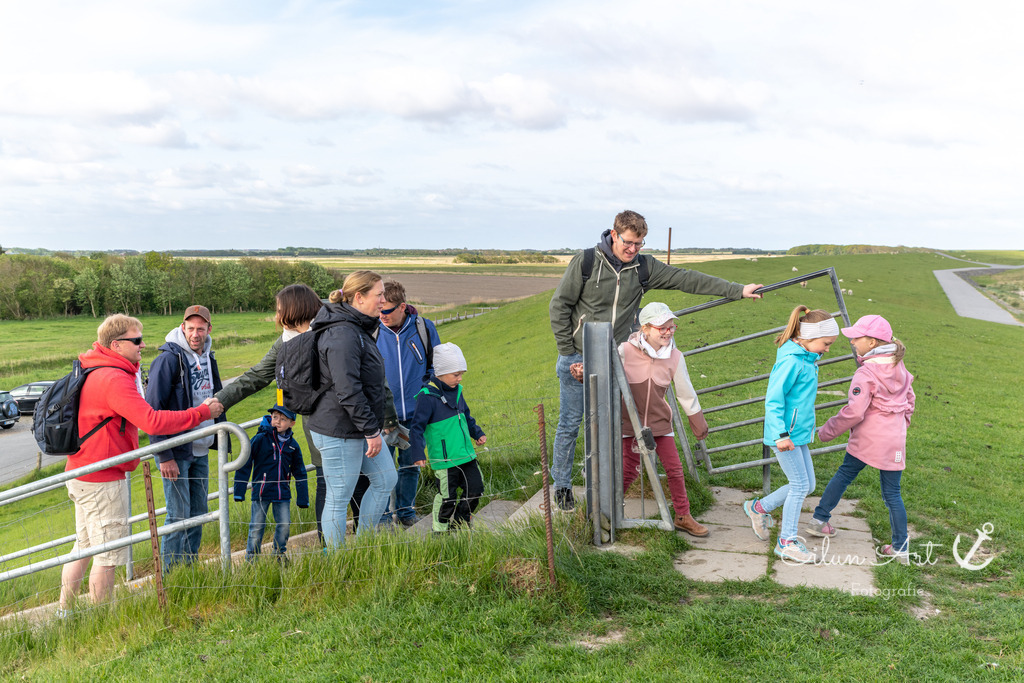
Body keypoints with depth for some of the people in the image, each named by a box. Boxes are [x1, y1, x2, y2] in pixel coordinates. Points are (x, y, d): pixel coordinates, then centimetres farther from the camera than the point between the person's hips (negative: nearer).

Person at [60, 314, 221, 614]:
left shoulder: (94, 372, 10)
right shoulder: (115, 379, -23)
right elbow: (153, 421, -32)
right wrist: (203, 412, -26)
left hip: (82, 474, 10)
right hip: (102, 480, -10)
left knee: (83, 548, 20)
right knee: (108, 556, 0)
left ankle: (63, 613, 28)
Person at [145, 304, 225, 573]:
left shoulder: (209, 358, 10)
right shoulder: (168, 359, -13)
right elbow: (153, 410, -16)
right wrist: (164, 455, -19)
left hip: (201, 450, 7)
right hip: (176, 452, -7)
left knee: (199, 512, 13)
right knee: (179, 516, -2)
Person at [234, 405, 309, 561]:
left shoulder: (292, 445, 5)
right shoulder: (260, 439, -8)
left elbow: (299, 472, 14)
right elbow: (244, 464, -6)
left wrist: (303, 498, 11)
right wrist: (239, 491, -9)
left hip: (283, 493, 3)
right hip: (261, 491, -3)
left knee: (284, 524, 4)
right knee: (257, 526, 2)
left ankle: (279, 554, 23)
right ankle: (251, 557, 15)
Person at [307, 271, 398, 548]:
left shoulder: (359, 329, 12)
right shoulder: (343, 335, -22)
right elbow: (347, 392, -26)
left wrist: (376, 425, 23)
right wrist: (372, 431, -21)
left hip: (360, 429, 10)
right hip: (339, 431, -10)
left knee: (386, 479, 16)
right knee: (339, 498, 1)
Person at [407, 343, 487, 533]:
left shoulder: (457, 391, 8)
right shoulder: (427, 396, -16)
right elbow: (417, 426, -15)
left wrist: (477, 433, 25)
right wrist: (418, 453, -21)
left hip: (466, 454, 8)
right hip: (444, 459, -7)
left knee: (475, 489, 11)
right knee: (447, 496, 1)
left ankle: (461, 522, 31)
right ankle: (441, 530, 23)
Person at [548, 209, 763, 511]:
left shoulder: (643, 268, 0)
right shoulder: (586, 262, -11)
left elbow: (687, 279, 1)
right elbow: (559, 307, -7)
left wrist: (738, 290, -2)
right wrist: (568, 354, -8)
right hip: (577, 356, -3)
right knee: (570, 423, 4)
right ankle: (562, 485, 19)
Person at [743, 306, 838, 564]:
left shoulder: (807, 359, 9)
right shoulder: (791, 361, -20)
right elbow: (773, 400, -22)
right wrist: (781, 434, -26)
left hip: (799, 433, 9)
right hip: (785, 435, -9)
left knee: (807, 485, 14)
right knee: (800, 485, -1)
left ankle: (759, 507, 30)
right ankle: (787, 542, 11)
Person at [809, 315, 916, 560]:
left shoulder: (866, 373, -16)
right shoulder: (898, 366, 6)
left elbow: (854, 412, -20)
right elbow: (909, 399, 18)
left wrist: (827, 431, -9)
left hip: (867, 438, -5)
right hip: (894, 439, 5)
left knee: (844, 475, 16)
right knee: (892, 493, 10)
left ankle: (820, 520, 24)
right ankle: (901, 548, 13)